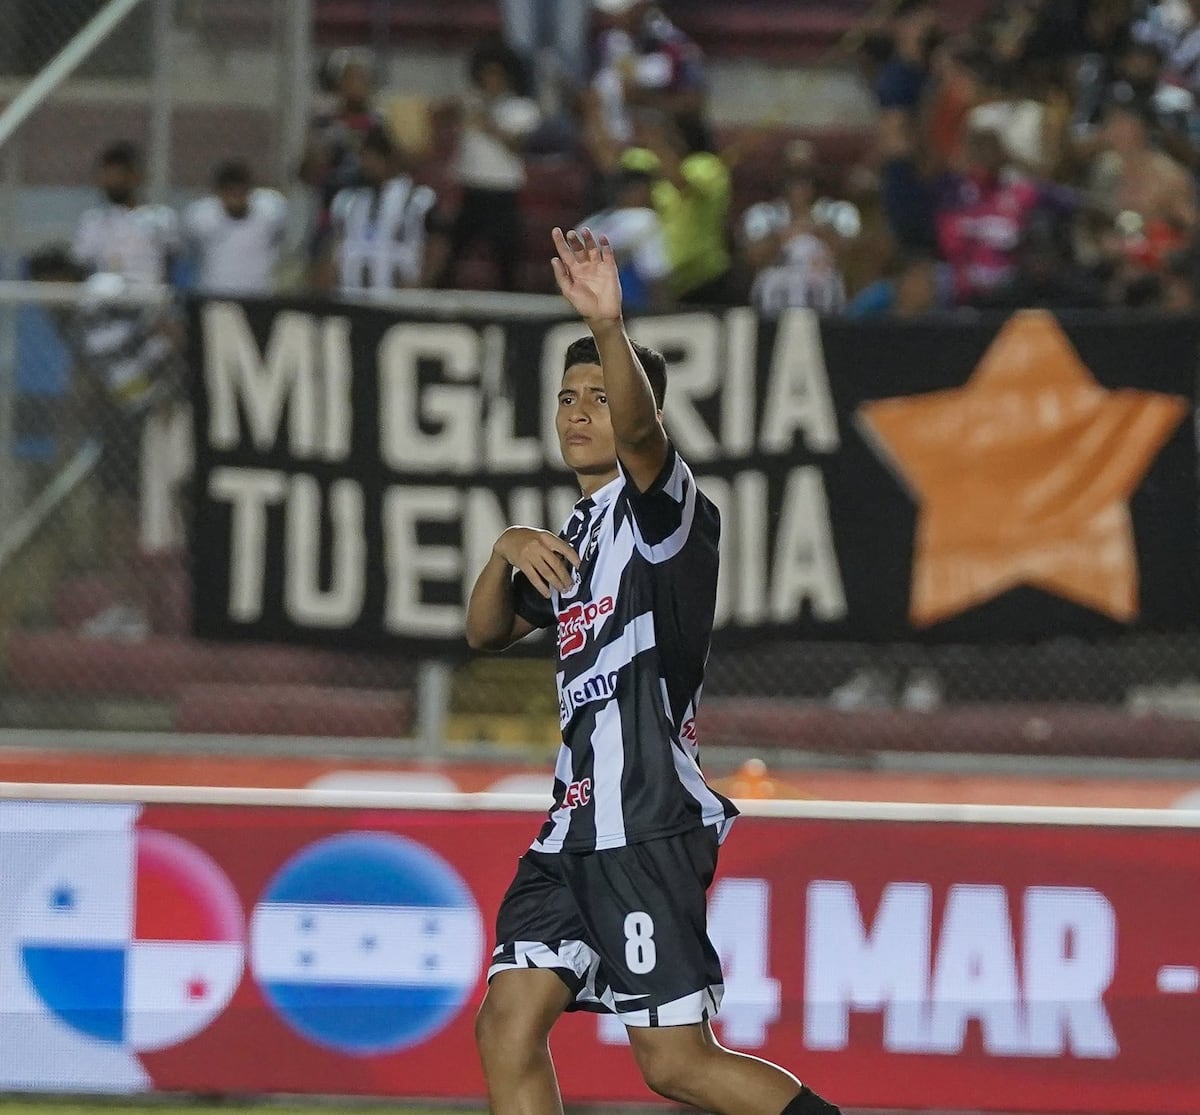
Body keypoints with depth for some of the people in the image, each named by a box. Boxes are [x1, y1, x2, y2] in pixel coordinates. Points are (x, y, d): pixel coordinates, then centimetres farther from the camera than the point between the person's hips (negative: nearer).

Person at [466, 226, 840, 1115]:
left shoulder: (665, 508, -6)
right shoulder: (578, 534, 21)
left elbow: (641, 428, -27)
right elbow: (487, 633, 25)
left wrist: (610, 328, -47)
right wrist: (507, 553, 3)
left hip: (649, 825, -9)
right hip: (577, 825, 9)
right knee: (509, 1026, -2)